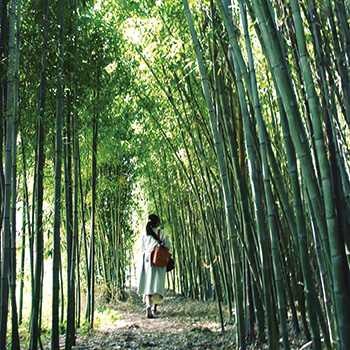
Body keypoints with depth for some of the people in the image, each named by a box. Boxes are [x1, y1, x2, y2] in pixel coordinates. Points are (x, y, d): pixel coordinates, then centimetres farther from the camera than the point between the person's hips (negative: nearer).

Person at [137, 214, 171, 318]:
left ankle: (148, 304, -22)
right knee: (158, 283, 7)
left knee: (147, 283, 1)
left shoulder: (144, 233, 5)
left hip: (146, 258, 2)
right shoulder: (162, 232, -1)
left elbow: (141, 248, 10)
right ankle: (154, 308, 12)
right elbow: (167, 246, 0)